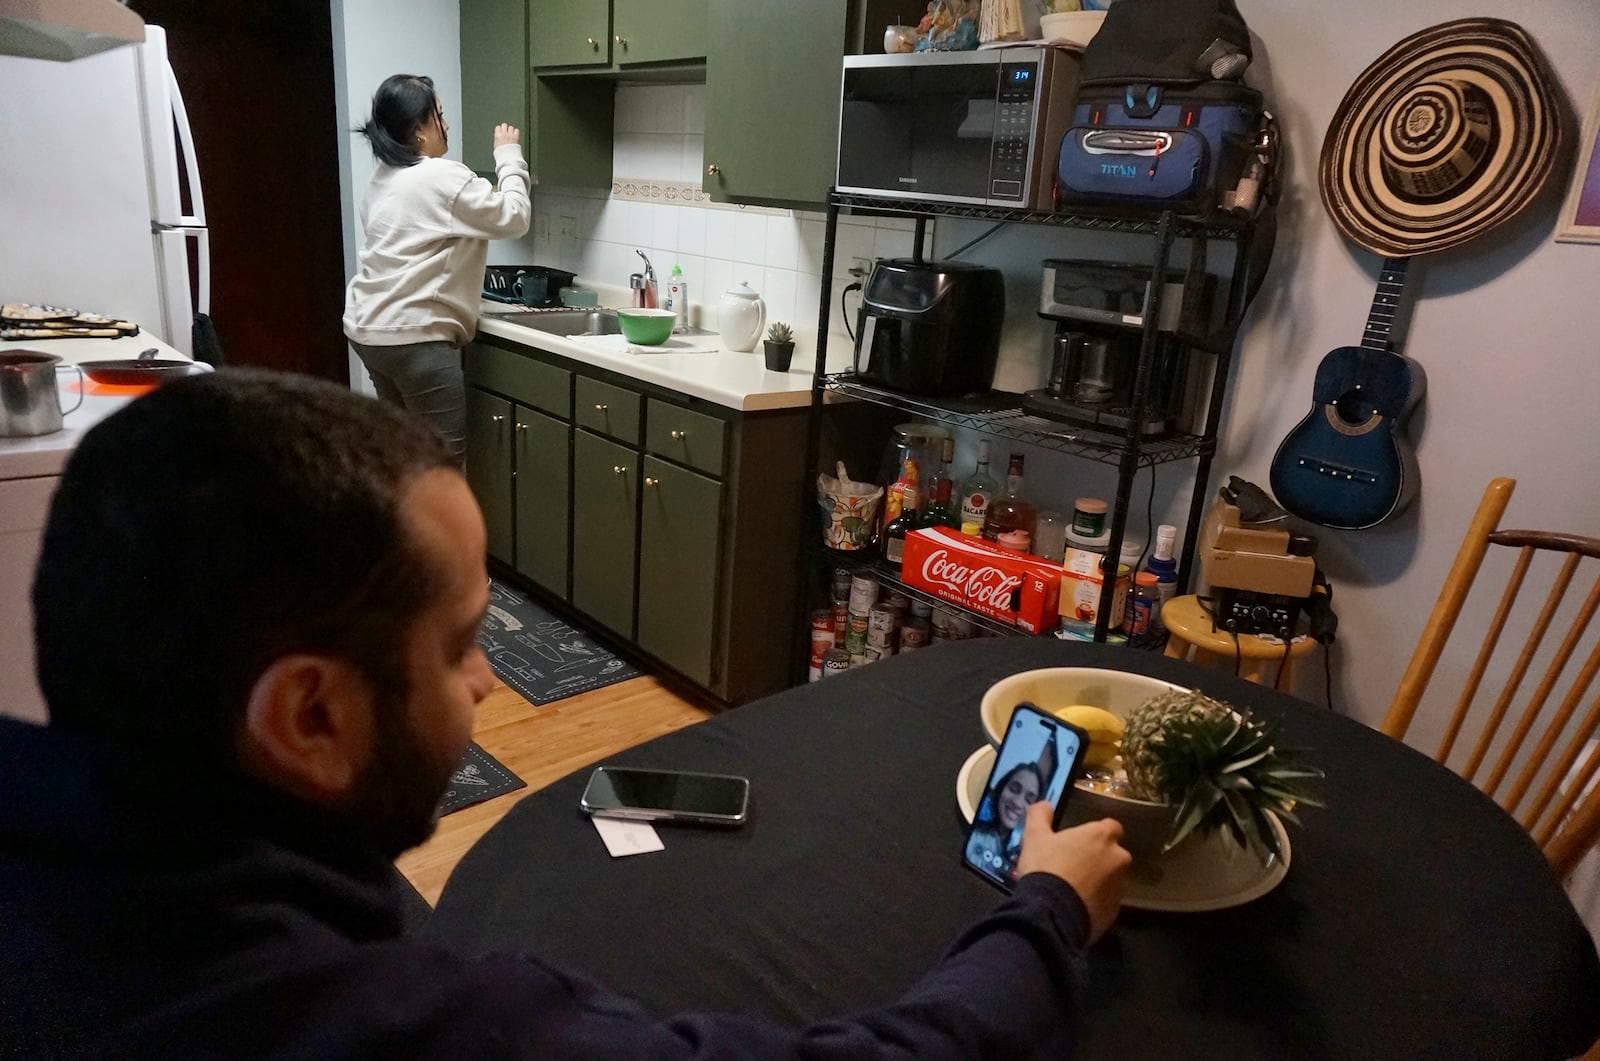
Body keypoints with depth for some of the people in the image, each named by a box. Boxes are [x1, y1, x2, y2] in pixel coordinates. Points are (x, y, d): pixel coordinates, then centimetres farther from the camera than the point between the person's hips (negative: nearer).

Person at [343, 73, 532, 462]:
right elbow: (514, 218, -5)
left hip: (369, 329, 10)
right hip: (414, 338, -10)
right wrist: (510, 157, 6)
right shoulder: (443, 178, -14)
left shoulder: (384, 179, 14)